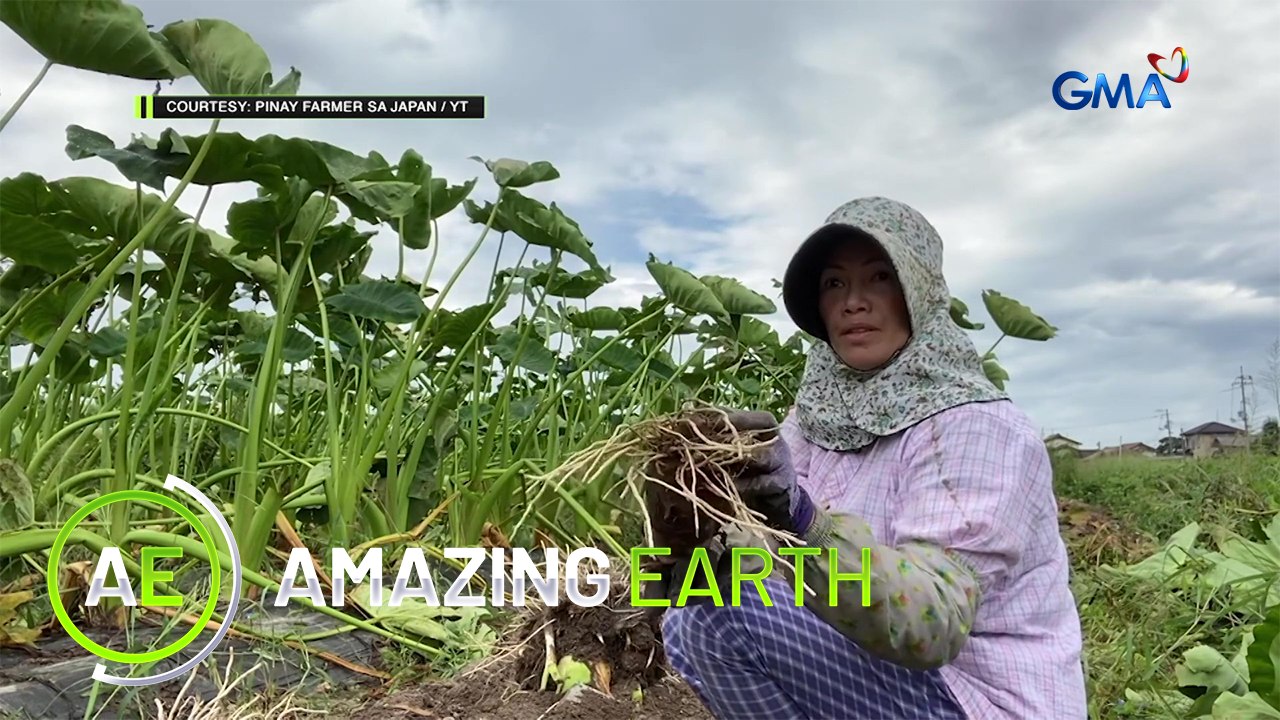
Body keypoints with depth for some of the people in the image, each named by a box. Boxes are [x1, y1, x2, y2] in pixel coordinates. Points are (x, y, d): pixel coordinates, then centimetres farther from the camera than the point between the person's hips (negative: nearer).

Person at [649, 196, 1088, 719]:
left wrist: (806, 521, -46)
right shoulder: (820, 415, 1)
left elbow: (932, 626, -31)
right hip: (884, 676, 7)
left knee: (719, 615, -21)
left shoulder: (973, 427, -19)